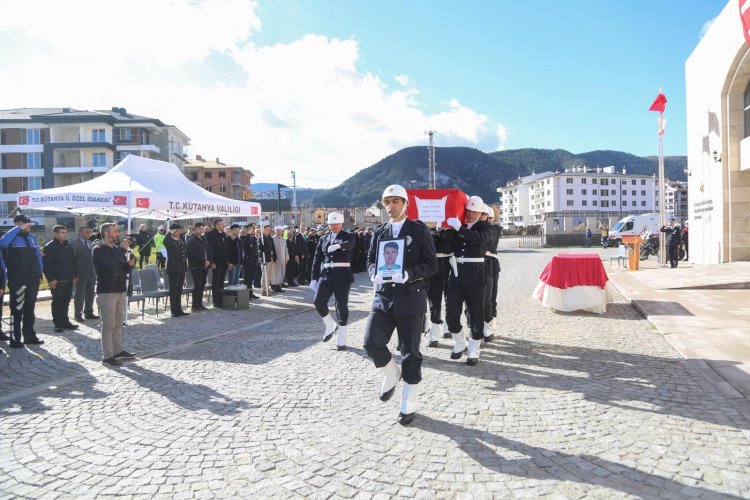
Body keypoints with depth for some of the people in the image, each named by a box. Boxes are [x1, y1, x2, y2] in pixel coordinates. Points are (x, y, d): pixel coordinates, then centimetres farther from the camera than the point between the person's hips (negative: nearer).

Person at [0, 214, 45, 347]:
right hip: (17, 280, -6)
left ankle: (29, 335, 22)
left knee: (30, 308, 13)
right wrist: (18, 229, -24)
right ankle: (15, 338, 7)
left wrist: (39, 275, 12)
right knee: (17, 309, -1)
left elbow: (38, 257, 18)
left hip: (33, 279, 6)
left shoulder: (32, 238, 14)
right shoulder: (12, 237, -6)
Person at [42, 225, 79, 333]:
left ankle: (65, 322, 20)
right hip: (57, 281, -7)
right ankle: (57, 324, 6)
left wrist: (75, 275, 15)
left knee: (65, 302, 12)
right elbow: (46, 264, -13)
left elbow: (73, 262, 21)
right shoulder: (49, 247, -7)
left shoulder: (68, 246, 15)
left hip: (68, 280, 7)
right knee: (57, 302, 0)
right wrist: (50, 279, -18)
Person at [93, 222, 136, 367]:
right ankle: (107, 356, -2)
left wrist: (130, 264, -2)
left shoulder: (116, 249, 16)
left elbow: (123, 268, 20)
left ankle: (118, 351, 21)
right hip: (107, 292, -8)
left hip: (120, 291, 8)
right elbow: (110, 264, -27)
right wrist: (122, 249, -21)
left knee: (118, 324, 13)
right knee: (108, 325, -6)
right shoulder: (99, 250, -9)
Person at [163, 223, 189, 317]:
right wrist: (170, 233, -20)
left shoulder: (181, 240, 15)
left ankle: (179, 310, 19)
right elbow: (165, 241, -30)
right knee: (174, 290, -2)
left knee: (179, 290, 12)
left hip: (182, 268, 7)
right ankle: (174, 311, 3)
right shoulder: (169, 240, -5)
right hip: (173, 268, -7)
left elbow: (185, 252, 26)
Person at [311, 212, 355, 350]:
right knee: (319, 302, -9)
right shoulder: (323, 239, 13)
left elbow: (349, 243, -24)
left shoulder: (348, 236, 2)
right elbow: (317, 260, 13)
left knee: (341, 306, 0)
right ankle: (331, 326, 17)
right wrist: (314, 278, 6)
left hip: (342, 275, -4)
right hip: (325, 274, 4)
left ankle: (341, 339, 10)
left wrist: (338, 245, -46)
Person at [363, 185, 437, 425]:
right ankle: (391, 374, 22)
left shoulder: (419, 230, -2)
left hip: (411, 298, -3)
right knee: (372, 343, -10)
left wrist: (407, 275, -21)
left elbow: (431, 264, -5)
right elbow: (370, 260, 15)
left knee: (410, 353, 4)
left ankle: (409, 404, 19)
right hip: (383, 296, 3)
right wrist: (375, 274, -8)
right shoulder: (379, 231, 10)